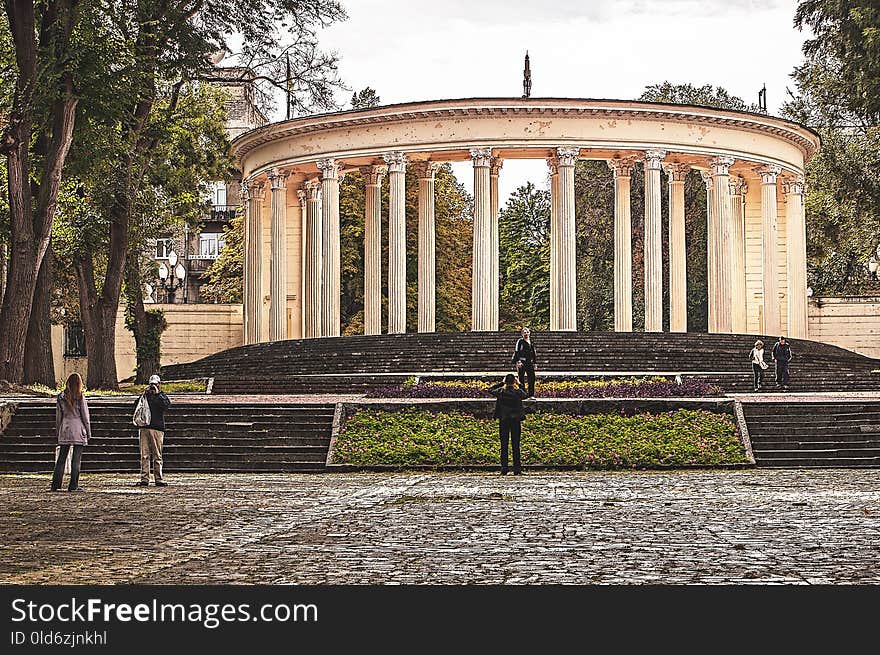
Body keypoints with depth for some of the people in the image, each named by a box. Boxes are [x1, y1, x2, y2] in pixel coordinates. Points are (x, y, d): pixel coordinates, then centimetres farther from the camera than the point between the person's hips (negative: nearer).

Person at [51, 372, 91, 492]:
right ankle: (73, 485, 1)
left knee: (61, 458, 8)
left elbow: (58, 416, 8)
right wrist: (88, 432, 4)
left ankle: (56, 484, 6)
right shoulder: (80, 397, -8)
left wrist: (57, 432, 16)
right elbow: (85, 416, -4)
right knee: (76, 459, 1)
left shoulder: (61, 397, 3)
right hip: (78, 429, -3)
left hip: (65, 429, 3)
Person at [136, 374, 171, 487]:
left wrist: (157, 394, -8)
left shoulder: (161, 396, 10)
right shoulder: (146, 395, 19)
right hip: (144, 427, 3)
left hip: (157, 428, -3)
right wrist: (142, 396, 0)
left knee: (157, 456, -2)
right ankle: (144, 479, -1)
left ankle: (158, 479, 1)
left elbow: (167, 405, -11)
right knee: (144, 455, -1)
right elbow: (136, 407, 11)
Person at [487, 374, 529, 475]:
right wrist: (518, 386, 14)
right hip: (516, 421, 0)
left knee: (504, 445, 4)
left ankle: (504, 469, 1)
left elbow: (489, 389, 12)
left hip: (503, 421, 0)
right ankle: (517, 469, 2)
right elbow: (526, 395, 14)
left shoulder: (500, 392, -6)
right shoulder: (518, 392, -7)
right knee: (516, 445, 4)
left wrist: (501, 383, 10)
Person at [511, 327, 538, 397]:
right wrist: (518, 361, -17)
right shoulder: (520, 341, -1)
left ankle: (531, 395, 8)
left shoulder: (531, 342, 16)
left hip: (530, 362, 5)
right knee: (521, 379, -2)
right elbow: (517, 352, -7)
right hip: (522, 362, -5)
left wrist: (535, 363, 15)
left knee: (532, 378, 2)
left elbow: (534, 353, 21)